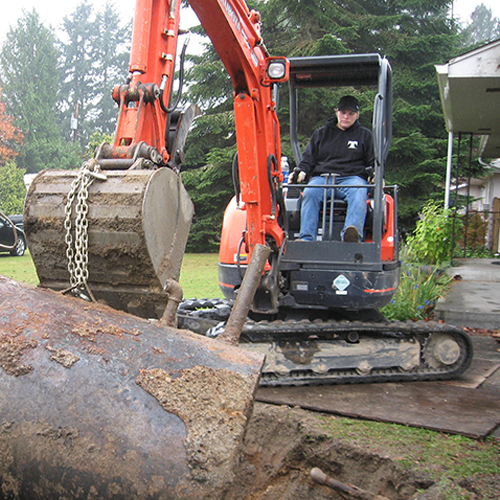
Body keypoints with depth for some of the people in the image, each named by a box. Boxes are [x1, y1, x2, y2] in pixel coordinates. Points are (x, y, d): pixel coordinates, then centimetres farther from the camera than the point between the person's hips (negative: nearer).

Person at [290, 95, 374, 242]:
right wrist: (301, 171, -2)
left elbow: (373, 162, 18)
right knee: (310, 193, -33)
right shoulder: (321, 133, 25)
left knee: (358, 193, -37)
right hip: (321, 177, 1)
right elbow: (308, 158, 20)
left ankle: (352, 236, -58)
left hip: (352, 177, -1)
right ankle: (306, 239, -42)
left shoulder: (365, 135, 22)